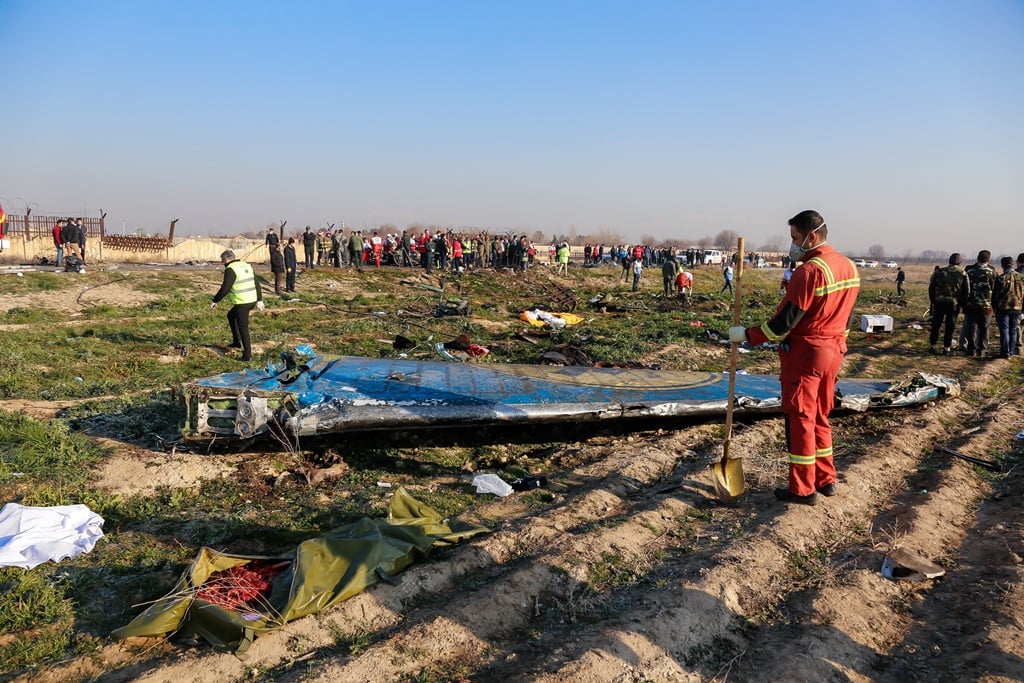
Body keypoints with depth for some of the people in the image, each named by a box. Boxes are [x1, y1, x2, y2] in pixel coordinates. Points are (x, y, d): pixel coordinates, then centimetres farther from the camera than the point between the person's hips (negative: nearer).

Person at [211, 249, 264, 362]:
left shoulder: (231, 269, -13)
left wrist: (214, 301, -6)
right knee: (231, 315, 28)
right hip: (252, 300, 9)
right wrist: (259, 300, 19)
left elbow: (225, 289, -17)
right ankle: (237, 341, 28)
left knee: (243, 327, 1)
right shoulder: (246, 266, 13)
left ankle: (247, 354, 4)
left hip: (242, 303, -9)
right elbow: (256, 284, 15)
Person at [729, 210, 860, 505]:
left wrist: (746, 335, -11)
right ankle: (825, 479, 26)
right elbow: (845, 316, 14)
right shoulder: (849, 266, 6)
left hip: (804, 352, -8)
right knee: (820, 417, 19)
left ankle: (803, 489, 9)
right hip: (834, 351, 9)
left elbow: (785, 321, -20)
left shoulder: (810, 271, -21)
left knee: (800, 420, 2)